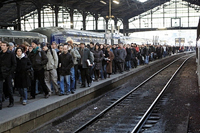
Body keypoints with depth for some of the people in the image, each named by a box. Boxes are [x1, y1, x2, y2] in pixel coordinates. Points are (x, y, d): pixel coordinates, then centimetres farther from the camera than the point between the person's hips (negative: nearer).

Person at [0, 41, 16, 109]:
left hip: (8, 74, -3)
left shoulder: (11, 54, -2)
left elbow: (14, 64, -3)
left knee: (9, 88, 7)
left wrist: (9, 72, -10)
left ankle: (11, 102, 23)